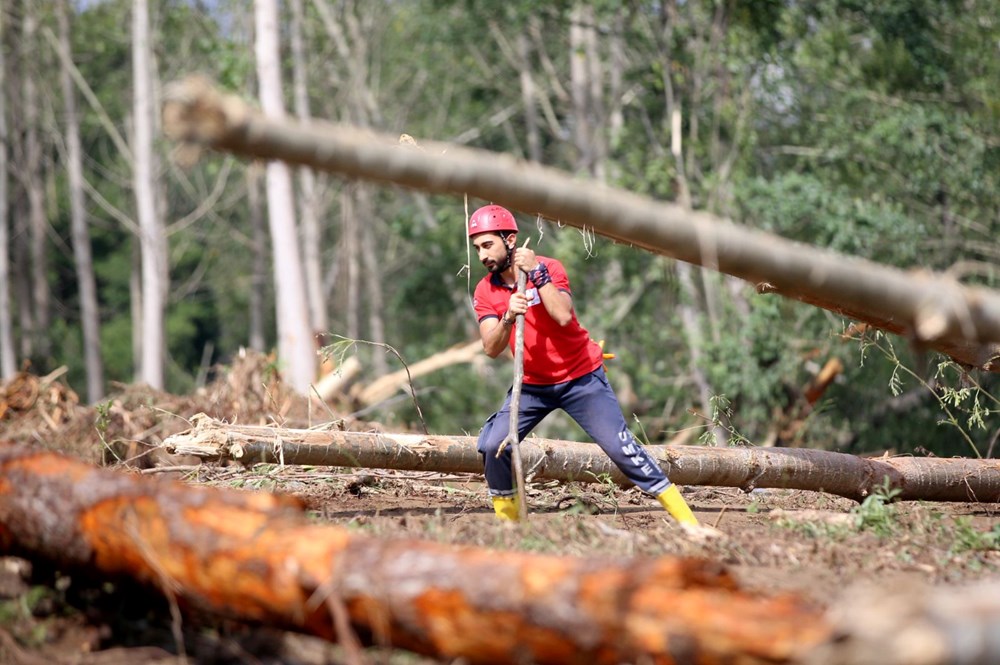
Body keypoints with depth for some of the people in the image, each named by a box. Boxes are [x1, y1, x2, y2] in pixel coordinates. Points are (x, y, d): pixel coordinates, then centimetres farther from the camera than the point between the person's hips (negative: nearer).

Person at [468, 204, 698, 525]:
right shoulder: (485, 291, -3)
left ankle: (689, 522, -9)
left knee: (622, 448, -12)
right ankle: (507, 522, 6)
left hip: (581, 378, -4)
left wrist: (537, 273, -29)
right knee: (493, 446, -14)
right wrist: (508, 317, -33)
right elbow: (491, 349, -16)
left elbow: (563, 316, -29)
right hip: (533, 385, 4)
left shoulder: (549, 268, -12)